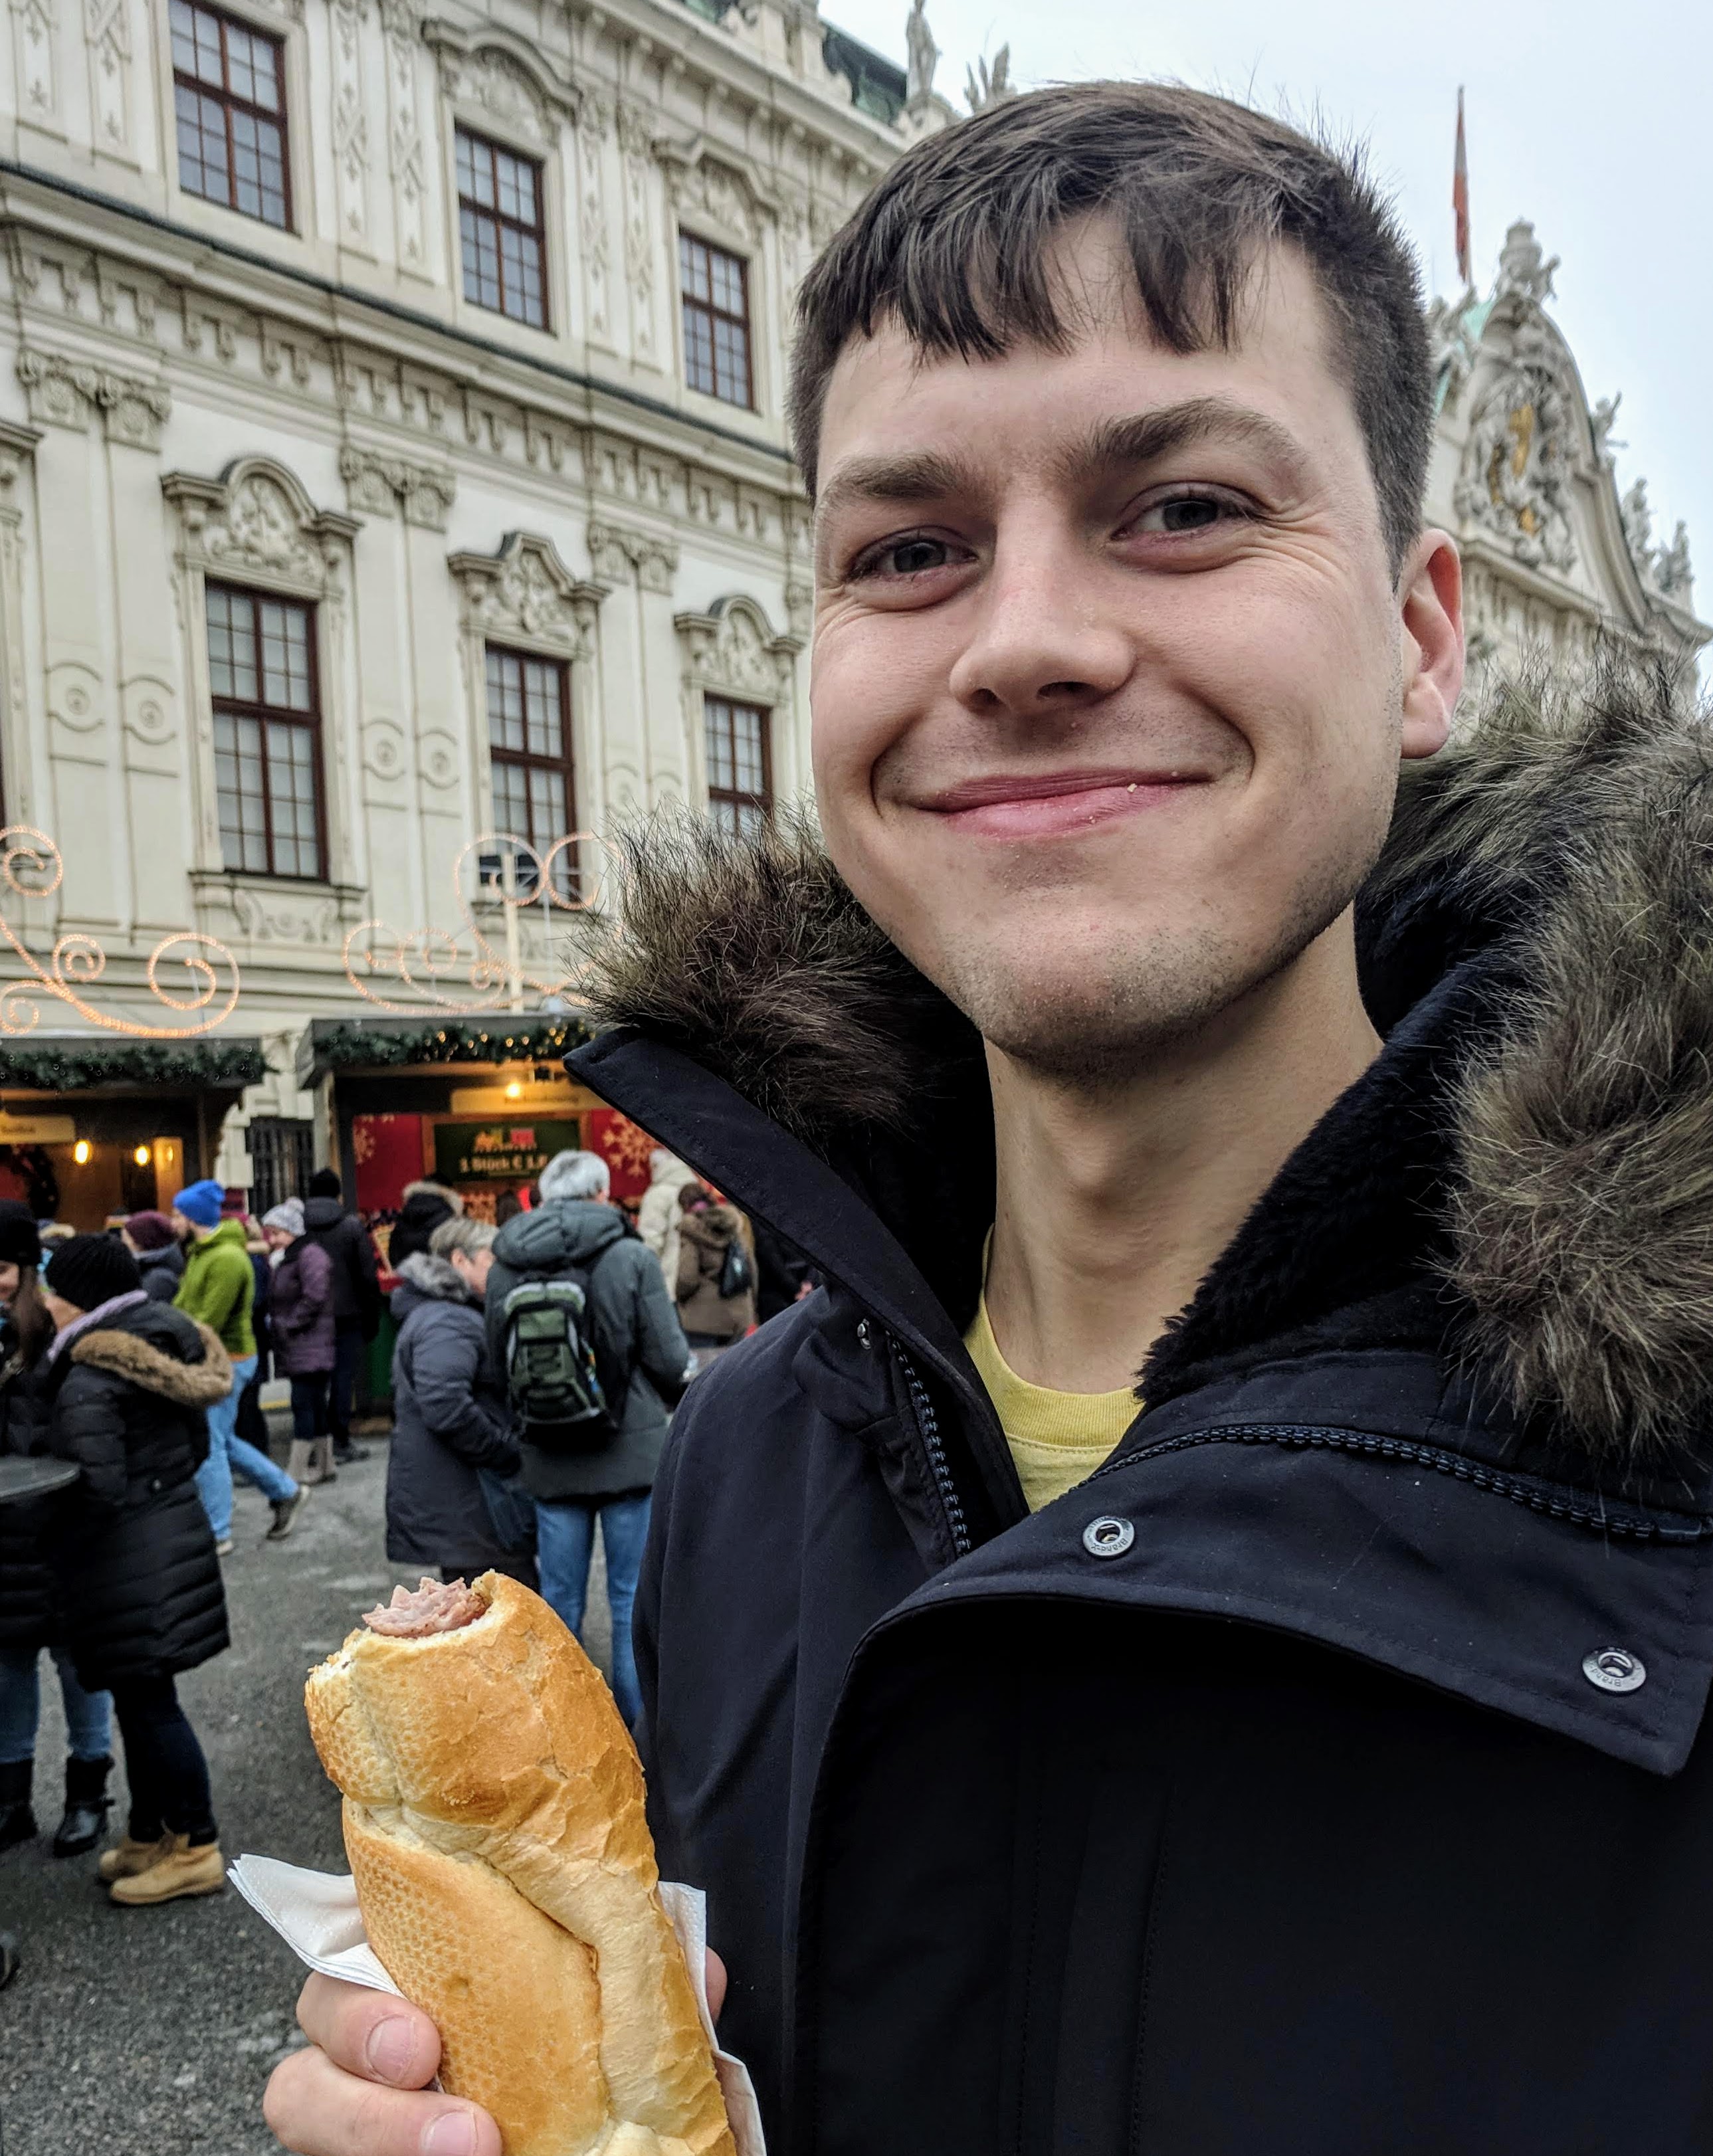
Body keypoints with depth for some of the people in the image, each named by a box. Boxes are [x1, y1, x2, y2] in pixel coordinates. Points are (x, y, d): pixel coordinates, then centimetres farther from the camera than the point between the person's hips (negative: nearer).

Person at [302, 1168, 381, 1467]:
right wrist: (372, 1318, 1)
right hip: (346, 1315, -3)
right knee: (343, 1377, 2)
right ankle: (340, 1443, 2)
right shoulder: (352, 1225, -5)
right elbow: (369, 1275, -6)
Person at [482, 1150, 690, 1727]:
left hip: (550, 1457, 3)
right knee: (634, 1598, 7)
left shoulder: (505, 1267, 0)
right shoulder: (631, 1258, -11)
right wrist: (669, 1394, 13)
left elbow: (499, 1361, 7)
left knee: (560, 1598, 14)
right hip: (631, 1447, -3)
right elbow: (671, 1360, -9)